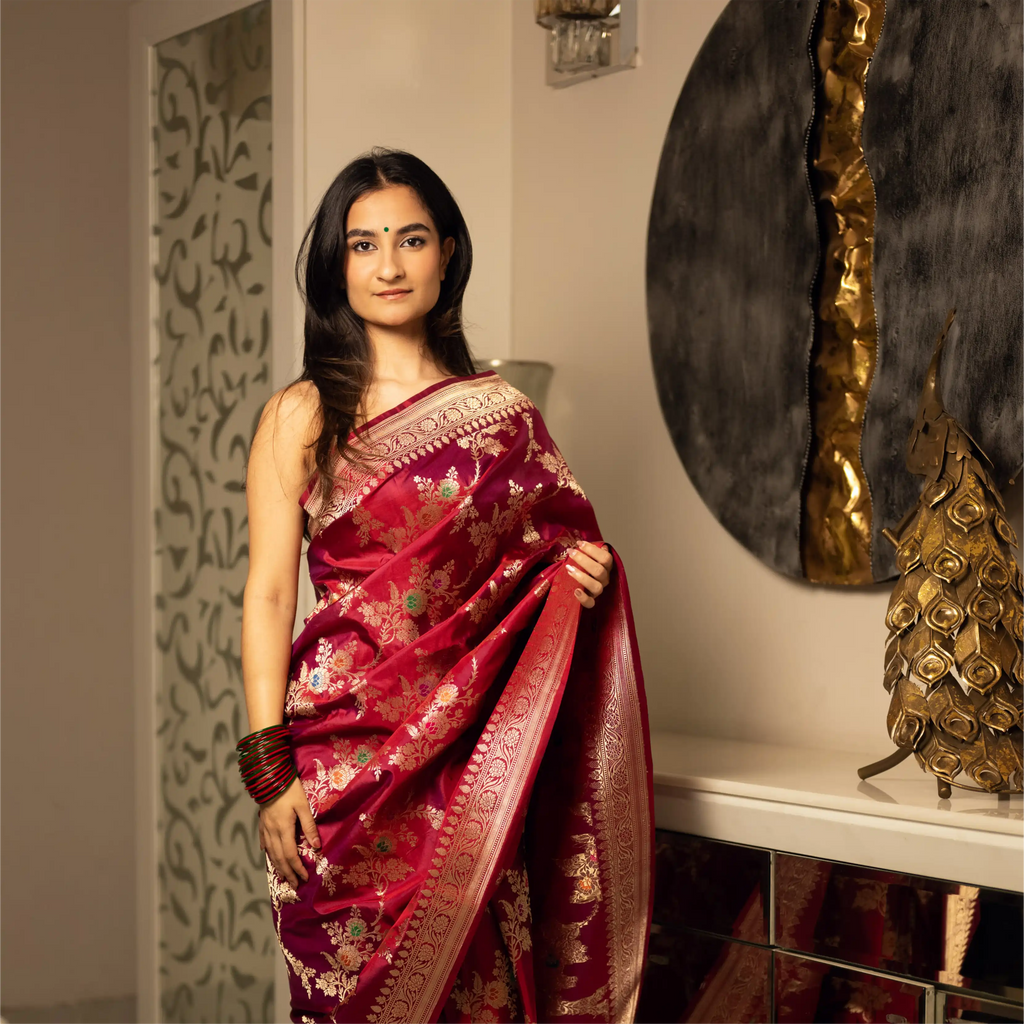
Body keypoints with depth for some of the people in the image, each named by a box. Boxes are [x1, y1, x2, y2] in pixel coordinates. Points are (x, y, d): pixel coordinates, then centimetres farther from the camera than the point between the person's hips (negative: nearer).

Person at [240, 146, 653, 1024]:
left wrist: (586, 573, -4)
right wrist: (269, 769, -10)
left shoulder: (501, 414, 8)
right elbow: (268, 595, -3)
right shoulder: (302, 416, 1)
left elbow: (554, 550, 20)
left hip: (475, 760, 2)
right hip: (344, 751, -2)